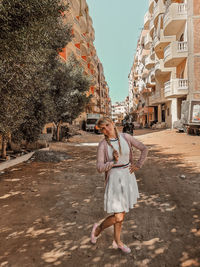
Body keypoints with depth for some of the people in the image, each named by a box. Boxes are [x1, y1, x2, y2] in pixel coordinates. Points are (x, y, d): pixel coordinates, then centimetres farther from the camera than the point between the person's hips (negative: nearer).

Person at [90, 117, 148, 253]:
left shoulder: (126, 137, -4)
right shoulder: (102, 145, -11)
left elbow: (144, 149, 4)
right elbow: (100, 168, -13)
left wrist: (138, 165, -1)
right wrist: (114, 161, -27)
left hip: (128, 177, 4)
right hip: (114, 178, -4)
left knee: (121, 212, 18)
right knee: (118, 217, -5)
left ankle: (117, 241, 39)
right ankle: (98, 228, 25)